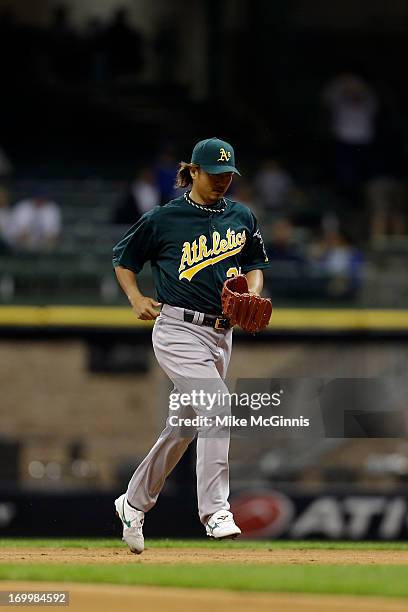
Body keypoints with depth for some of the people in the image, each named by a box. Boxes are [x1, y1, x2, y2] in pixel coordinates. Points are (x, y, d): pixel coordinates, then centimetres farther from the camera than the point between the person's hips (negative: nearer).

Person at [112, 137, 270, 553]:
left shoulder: (242, 218, 10)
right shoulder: (163, 219, -4)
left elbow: (255, 263, 22)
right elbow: (123, 259, 9)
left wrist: (253, 293, 0)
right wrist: (136, 299, -6)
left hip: (221, 335, 6)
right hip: (179, 331, -6)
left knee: (183, 427, 12)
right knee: (217, 408, -24)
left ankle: (134, 503, 29)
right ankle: (215, 511, -24)